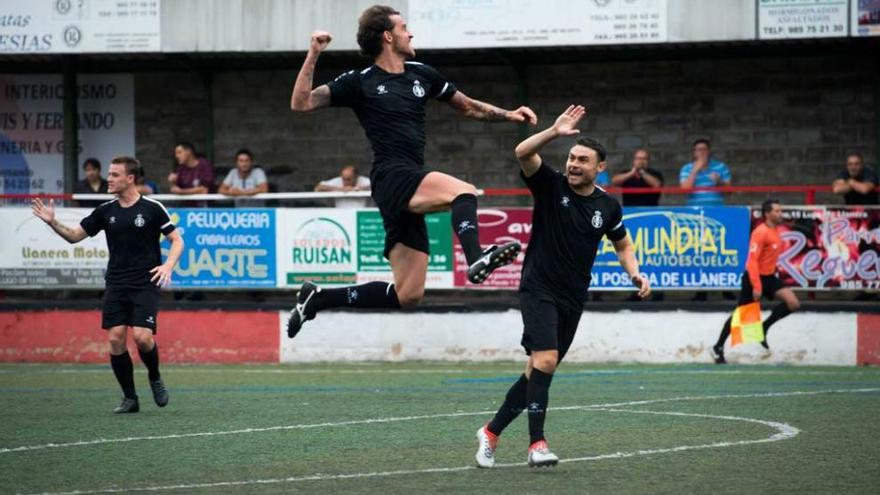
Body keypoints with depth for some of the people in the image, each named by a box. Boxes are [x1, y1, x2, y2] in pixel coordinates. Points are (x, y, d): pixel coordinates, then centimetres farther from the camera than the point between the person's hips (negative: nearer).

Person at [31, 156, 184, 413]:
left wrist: (168, 265, -17)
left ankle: (155, 378, 13)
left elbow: (177, 240, 0)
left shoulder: (152, 208, -4)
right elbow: (75, 235, 12)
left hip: (145, 284, -4)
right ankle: (130, 398, 6)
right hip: (116, 284, 4)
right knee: (115, 339, -6)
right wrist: (53, 222, -5)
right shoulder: (106, 211, 7)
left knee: (142, 337, -17)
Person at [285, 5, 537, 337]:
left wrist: (509, 115, 15)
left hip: (412, 188, 7)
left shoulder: (421, 75, 20)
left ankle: (316, 299, 16)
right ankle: (476, 259, -56)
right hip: (392, 178, -7)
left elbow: (468, 107, 30)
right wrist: (313, 56, -11)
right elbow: (301, 103, -1)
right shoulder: (360, 82, 4)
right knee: (464, 192, -32)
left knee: (407, 295, 3)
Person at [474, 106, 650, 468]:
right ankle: (537, 444, -23)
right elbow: (523, 153, -22)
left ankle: (491, 432, 23)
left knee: (538, 370, 9)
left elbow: (623, 245, 20)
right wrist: (554, 132, -35)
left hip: (573, 299, 5)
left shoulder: (608, 207, 5)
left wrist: (635, 274, 2)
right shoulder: (550, 186, -5)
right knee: (545, 360, -23)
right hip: (538, 289, -5)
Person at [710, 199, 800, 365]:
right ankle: (718, 348, 20)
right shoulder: (761, 233, -22)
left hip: (770, 276, 8)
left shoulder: (775, 230, 5)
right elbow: (752, 261, -25)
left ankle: (764, 328, 6)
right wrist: (756, 287, -28)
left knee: (793, 303, -10)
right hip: (756, 277, -8)